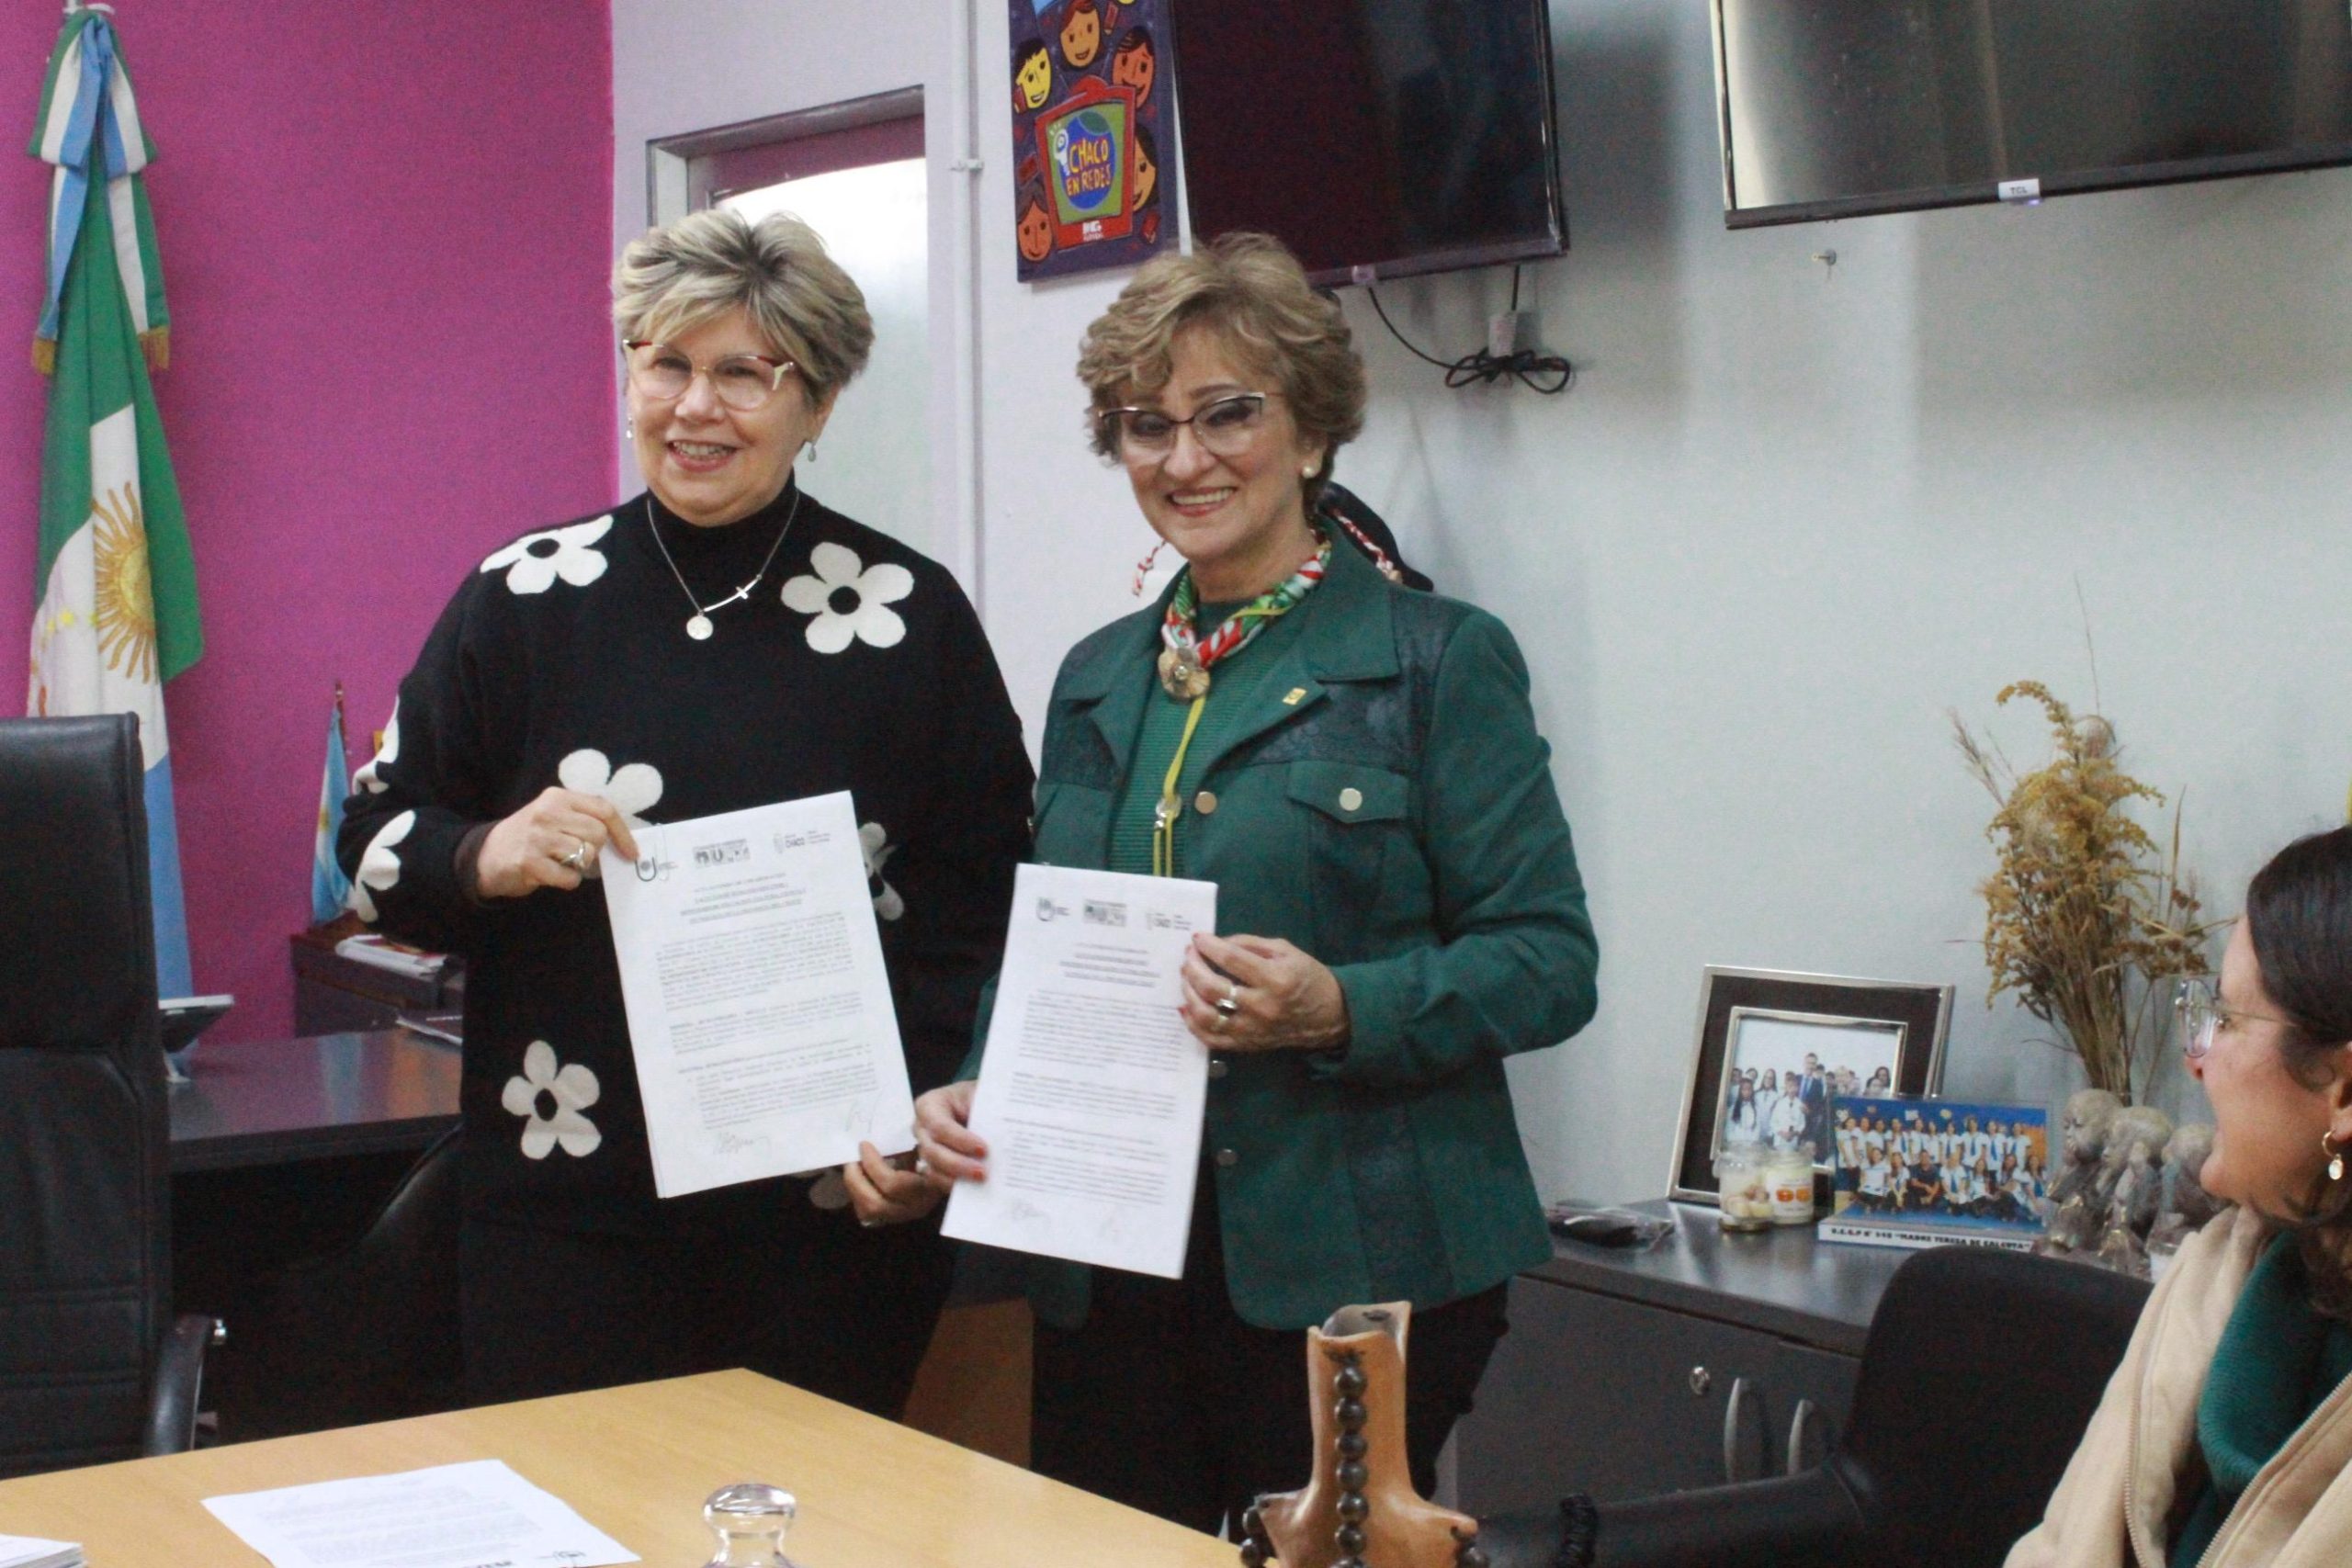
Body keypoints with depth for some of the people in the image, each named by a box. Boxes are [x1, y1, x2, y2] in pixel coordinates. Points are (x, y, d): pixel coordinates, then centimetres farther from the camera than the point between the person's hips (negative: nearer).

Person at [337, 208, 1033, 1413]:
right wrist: (487, 858, -11)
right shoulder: (526, 595, 5)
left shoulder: (910, 614, 2)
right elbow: (374, 849, 10)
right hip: (565, 1199, 1)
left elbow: (987, 905, 5)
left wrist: (916, 1116, -7)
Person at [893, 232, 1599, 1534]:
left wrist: (1340, 1011, -23)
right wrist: (972, 1095, 1)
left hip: (1347, 1272, -5)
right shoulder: (1098, 679, 15)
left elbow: (1548, 959, -8)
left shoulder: (1436, 661, -3)